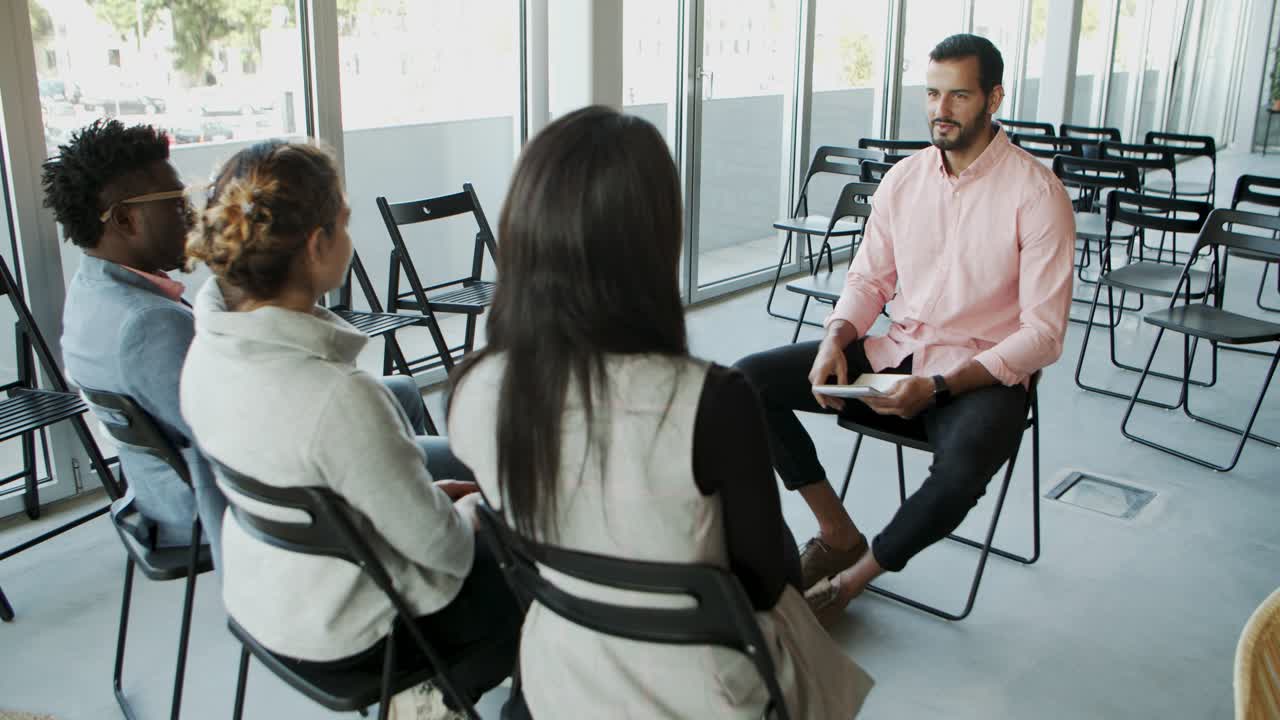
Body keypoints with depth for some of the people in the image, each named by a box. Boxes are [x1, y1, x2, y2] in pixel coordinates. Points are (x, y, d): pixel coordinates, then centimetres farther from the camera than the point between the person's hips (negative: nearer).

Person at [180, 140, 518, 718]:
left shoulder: (208, 349, -10)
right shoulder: (338, 398, -35)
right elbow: (436, 544, -24)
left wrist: (427, 492, 7)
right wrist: (474, 513, -2)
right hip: (345, 633, -7)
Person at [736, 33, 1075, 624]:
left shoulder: (1036, 194, -11)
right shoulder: (903, 179, 5)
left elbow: (1043, 333, -14)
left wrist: (937, 387, -24)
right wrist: (835, 341, -10)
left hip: (982, 373, -5)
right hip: (892, 354, 5)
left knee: (962, 468, -38)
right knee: (748, 380, -12)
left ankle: (853, 578, -9)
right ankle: (838, 533, 2)